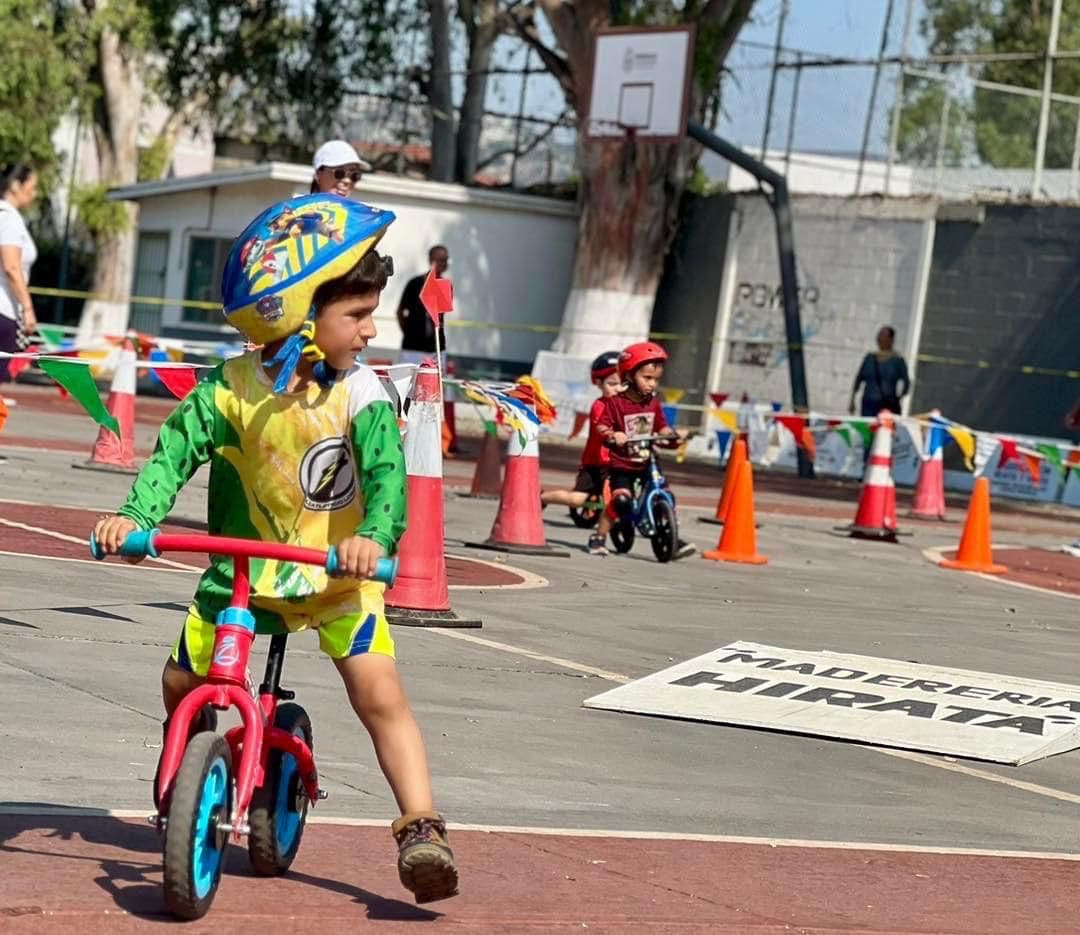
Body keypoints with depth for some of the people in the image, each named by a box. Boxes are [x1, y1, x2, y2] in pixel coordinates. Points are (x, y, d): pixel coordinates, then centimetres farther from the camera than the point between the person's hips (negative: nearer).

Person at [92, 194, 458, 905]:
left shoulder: (360, 394, -14)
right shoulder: (233, 388, -13)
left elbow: (385, 471, -24)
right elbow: (176, 451, -13)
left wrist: (373, 535, -44)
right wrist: (135, 515, -30)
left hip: (338, 571, -2)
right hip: (246, 566, 2)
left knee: (380, 694, -17)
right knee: (183, 680, 8)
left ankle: (421, 829, -18)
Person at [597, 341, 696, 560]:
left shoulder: (653, 404, 5)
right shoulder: (615, 402, -12)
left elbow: (661, 428, 10)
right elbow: (601, 426, -17)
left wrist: (674, 434, -9)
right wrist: (612, 435, -36)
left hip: (646, 463, 5)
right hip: (621, 465, -5)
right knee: (621, 499, -20)